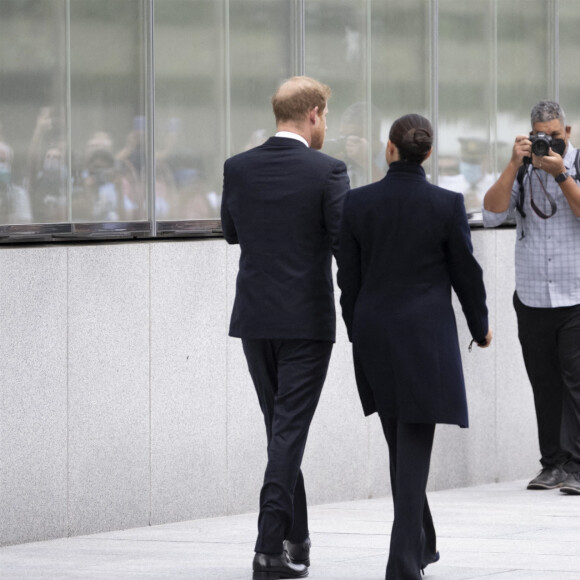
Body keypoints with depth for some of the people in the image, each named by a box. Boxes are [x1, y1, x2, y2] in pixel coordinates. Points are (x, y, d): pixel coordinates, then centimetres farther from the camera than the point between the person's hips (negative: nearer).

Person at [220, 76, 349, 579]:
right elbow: (345, 243, -11)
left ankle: (296, 539, 24)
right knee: (289, 430, -2)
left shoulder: (238, 169, 0)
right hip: (307, 320, -4)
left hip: (255, 318, 4)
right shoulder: (326, 171, -12)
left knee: (280, 428, 17)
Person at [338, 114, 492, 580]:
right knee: (415, 446, -3)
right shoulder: (447, 205, -9)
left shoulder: (357, 203, -4)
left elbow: (349, 277, 3)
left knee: (400, 445, 17)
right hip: (426, 332, -3)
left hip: (374, 333, 3)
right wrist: (480, 326, 16)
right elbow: (466, 273, 0)